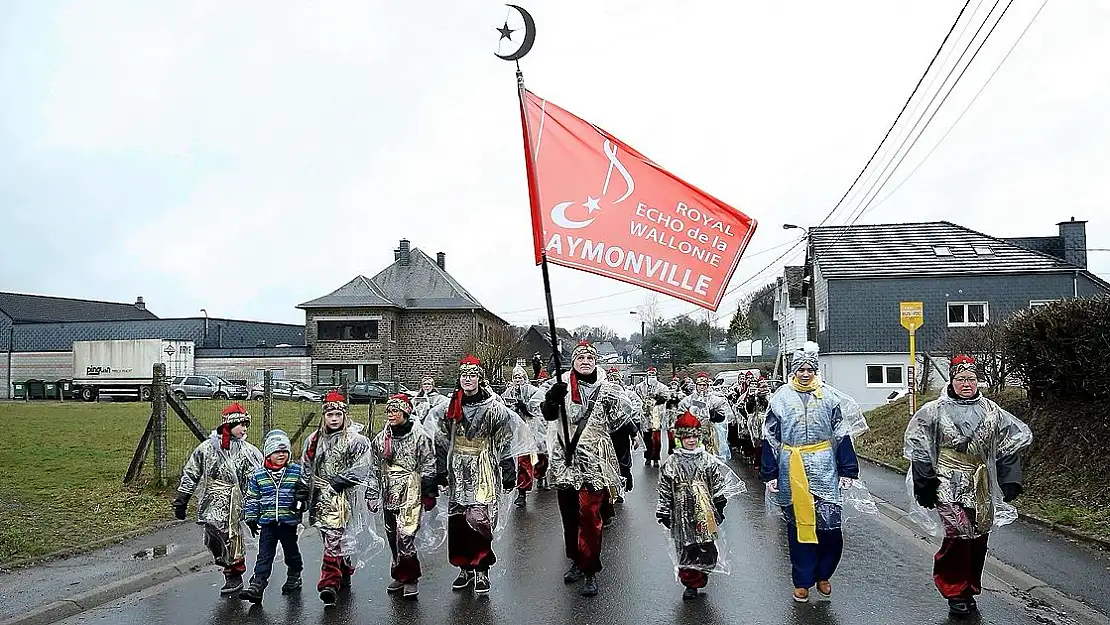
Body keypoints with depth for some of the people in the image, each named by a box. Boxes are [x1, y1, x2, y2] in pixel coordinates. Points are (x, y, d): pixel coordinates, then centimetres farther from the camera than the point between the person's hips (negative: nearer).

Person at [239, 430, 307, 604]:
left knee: (291, 551, 15)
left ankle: (294, 577, 33)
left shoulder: (296, 471, -2)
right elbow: (251, 498, 5)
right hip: (267, 521, 0)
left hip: (289, 520, 0)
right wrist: (251, 519, 3)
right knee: (264, 555, -2)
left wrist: (300, 501, -11)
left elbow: (305, 489, 7)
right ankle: (257, 585, -3)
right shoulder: (258, 475, 0)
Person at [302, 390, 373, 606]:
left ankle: (330, 583, -6)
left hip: (343, 497, -5)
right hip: (320, 497, 5)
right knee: (328, 537, 9)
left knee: (334, 538, -11)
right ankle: (344, 575, 22)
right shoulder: (314, 440, 12)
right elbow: (305, 467, 20)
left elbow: (360, 470, -11)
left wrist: (337, 481, -15)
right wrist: (305, 492, 15)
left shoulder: (356, 440, -5)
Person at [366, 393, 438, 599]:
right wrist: (372, 495, 14)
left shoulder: (419, 436, -4)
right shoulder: (380, 439, 11)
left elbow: (428, 467, -1)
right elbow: (374, 470, 17)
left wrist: (430, 494, -3)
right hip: (389, 494, 5)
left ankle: (410, 579, -2)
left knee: (405, 534, -14)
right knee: (393, 537, 10)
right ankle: (399, 577, 24)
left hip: (411, 492, -5)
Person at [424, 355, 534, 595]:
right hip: (458, 473, 4)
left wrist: (508, 475, -4)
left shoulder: (494, 408, -5)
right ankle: (465, 568, 21)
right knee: (457, 521, 5)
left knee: (479, 519, -11)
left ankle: (482, 571, 2)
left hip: (485, 472, -4)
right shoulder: (448, 409, 6)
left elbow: (506, 443, -3)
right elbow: (440, 443, 13)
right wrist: (440, 474, 12)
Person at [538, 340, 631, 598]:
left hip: (593, 464, -2)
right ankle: (576, 561, 31)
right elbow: (547, 414, -14)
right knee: (569, 516, 13)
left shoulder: (607, 391, 1)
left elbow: (620, 428, 6)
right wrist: (552, 399, -34)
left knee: (590, 517, -8)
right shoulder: (559, 386, 2)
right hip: (565, 463, 2)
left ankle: (590, 571, 3)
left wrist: (624, 468, 7)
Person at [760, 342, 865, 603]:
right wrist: (770, 474, 0)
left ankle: (822, 575, 20)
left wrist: (847, 471, -1)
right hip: (792, 469, 0)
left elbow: (842, 435, 4)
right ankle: (802, 581, 18)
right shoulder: (781, 398, 3)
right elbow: (770, 439, 4)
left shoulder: (830, 396, 3)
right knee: (798, 523, 7)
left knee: (829, 523, -2)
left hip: (824, 467, 0)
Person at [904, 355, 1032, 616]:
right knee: (958, 533, -14)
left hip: (982, 487, 4)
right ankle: (955, 592, 2)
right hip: (950, 486, -4)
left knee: (979, 536, 8)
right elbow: (918, 448, 0)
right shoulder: (935, 411, -3)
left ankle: (969, 589, 25)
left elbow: (1011, 444, 13)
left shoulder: (990, 410, 6)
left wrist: (1009, 482, 6)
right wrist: (925, 486, -3)